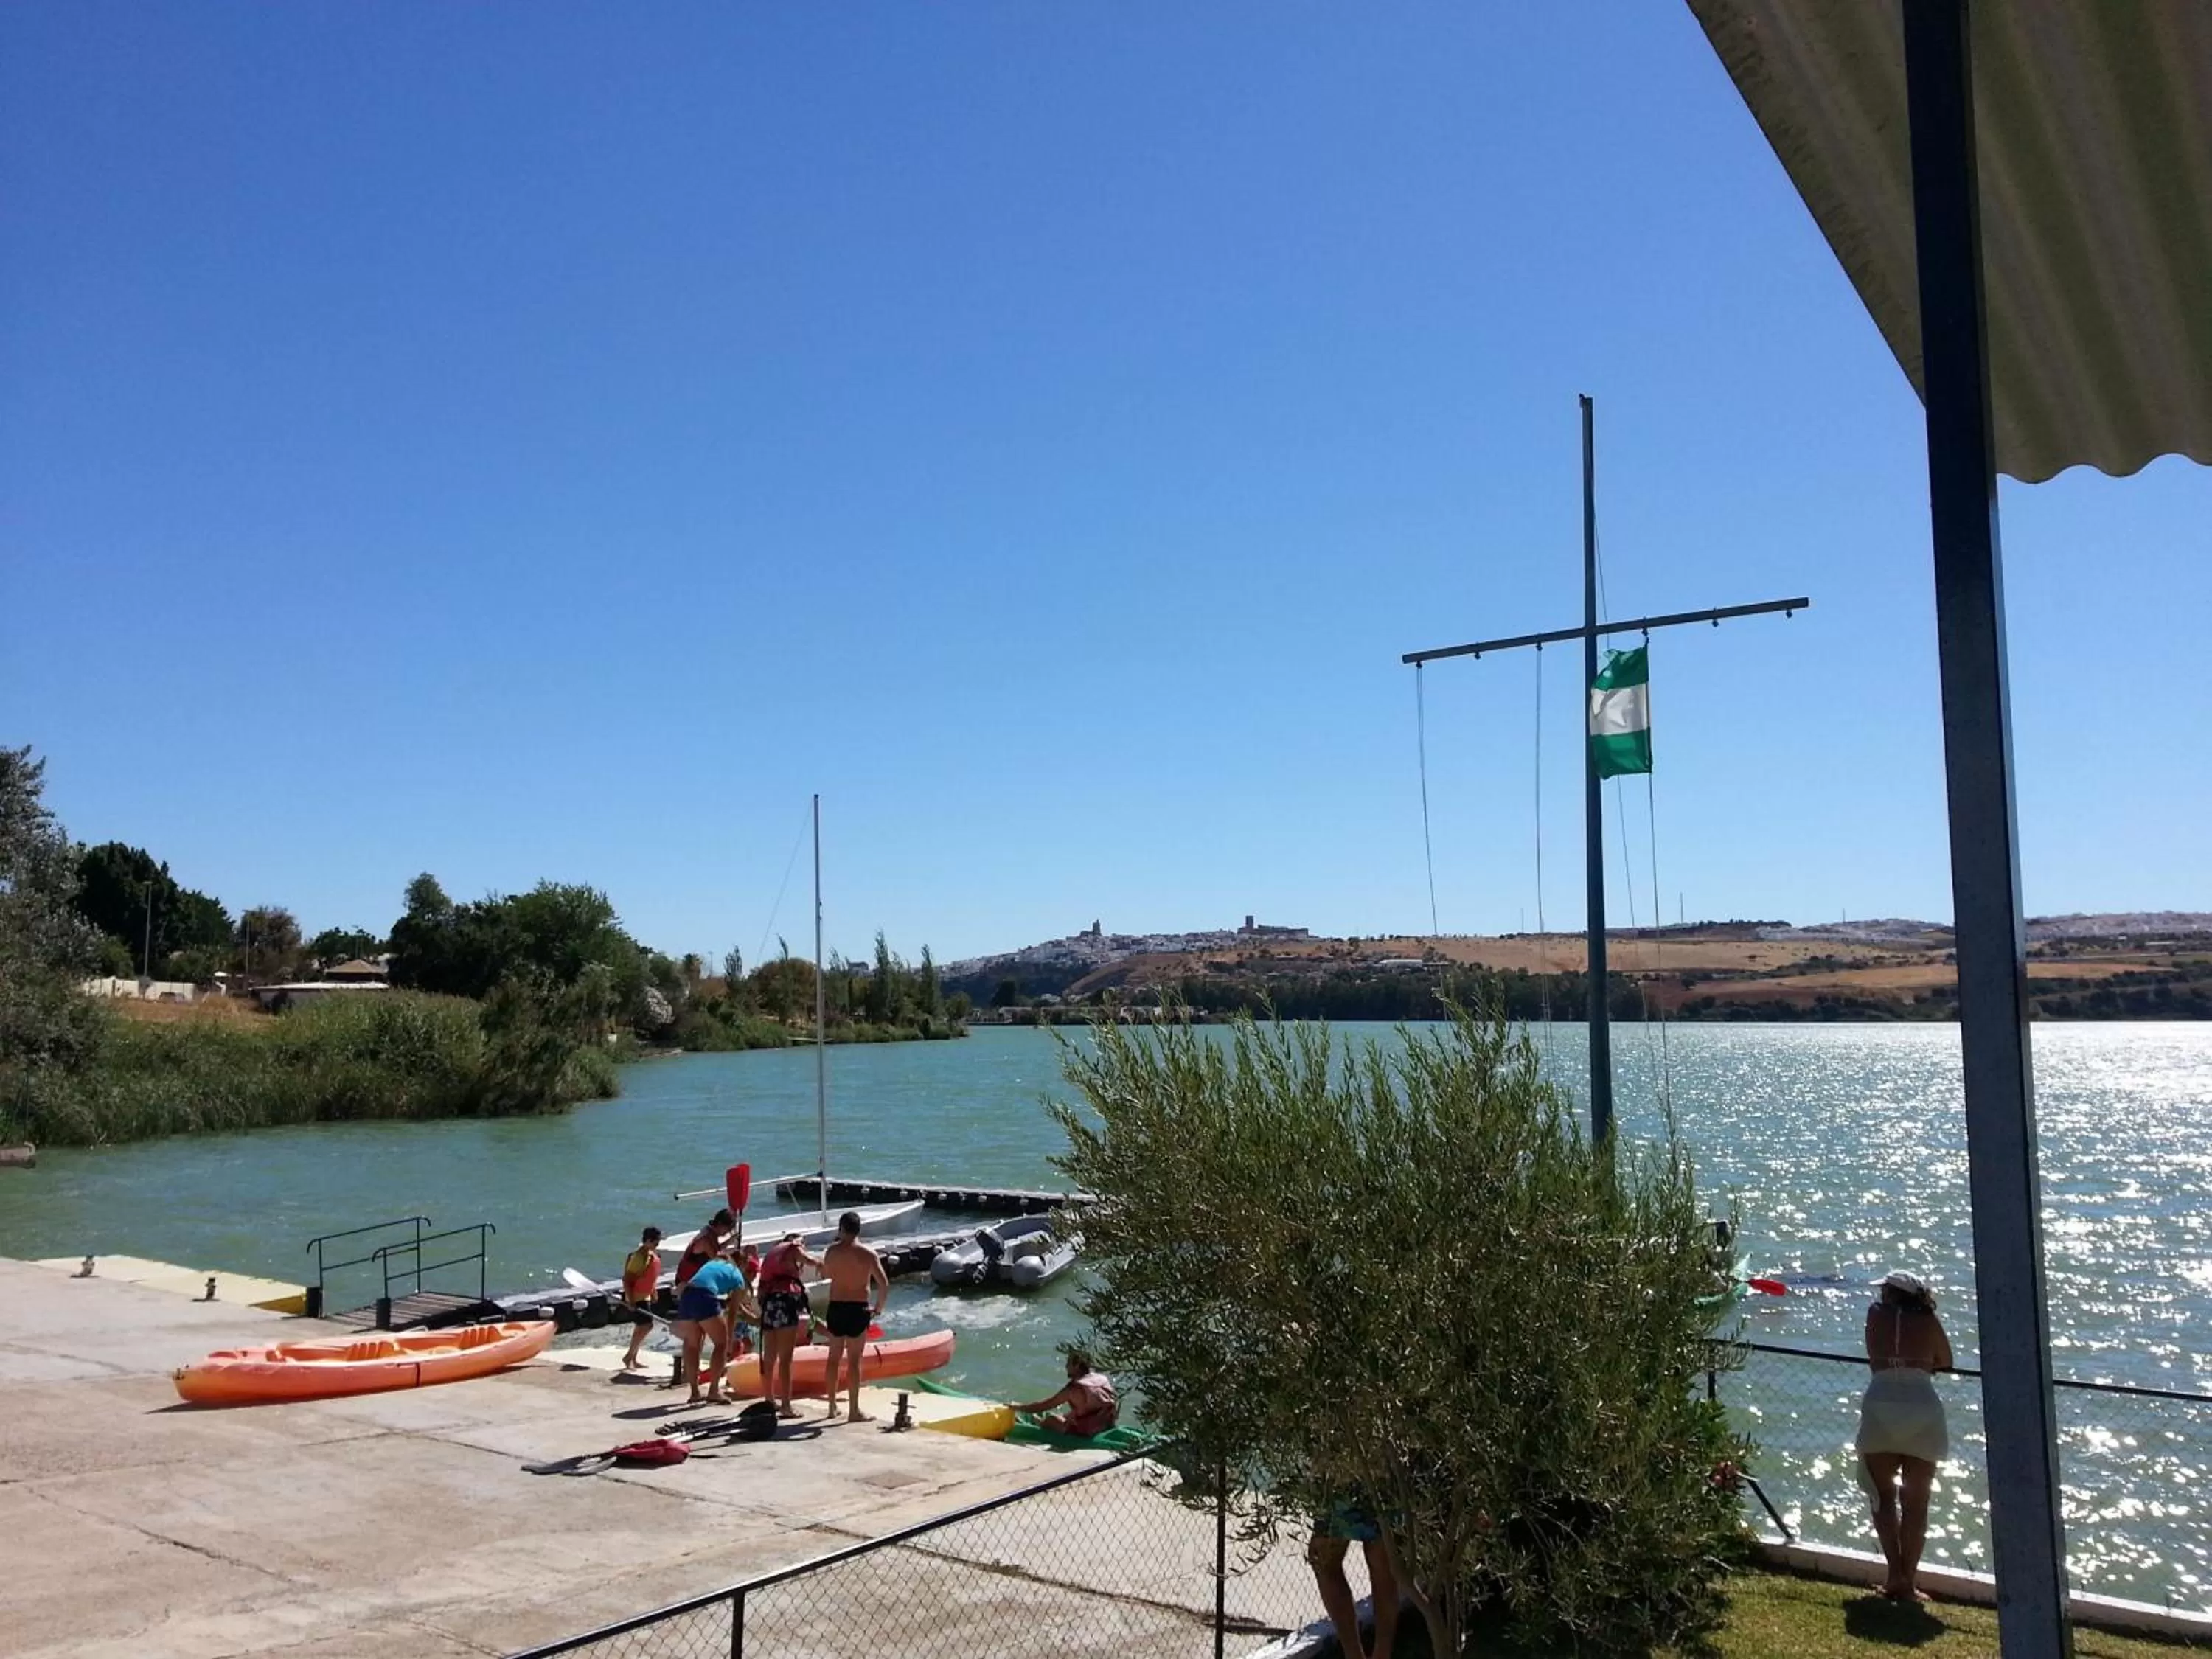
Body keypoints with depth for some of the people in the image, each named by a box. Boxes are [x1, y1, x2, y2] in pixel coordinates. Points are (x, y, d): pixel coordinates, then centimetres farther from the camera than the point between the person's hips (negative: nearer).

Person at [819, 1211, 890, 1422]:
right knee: (854, 1361, 2)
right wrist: (878, 1308, 0)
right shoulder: (867, 1254, -9)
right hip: (858, 1309, -3)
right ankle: (854, 1410, 4)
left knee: (834, 1359, 15)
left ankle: (832, 1407, 24)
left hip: (836, 1307, 3)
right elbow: (884, 1284, -14)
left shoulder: (832, 1251, -1)